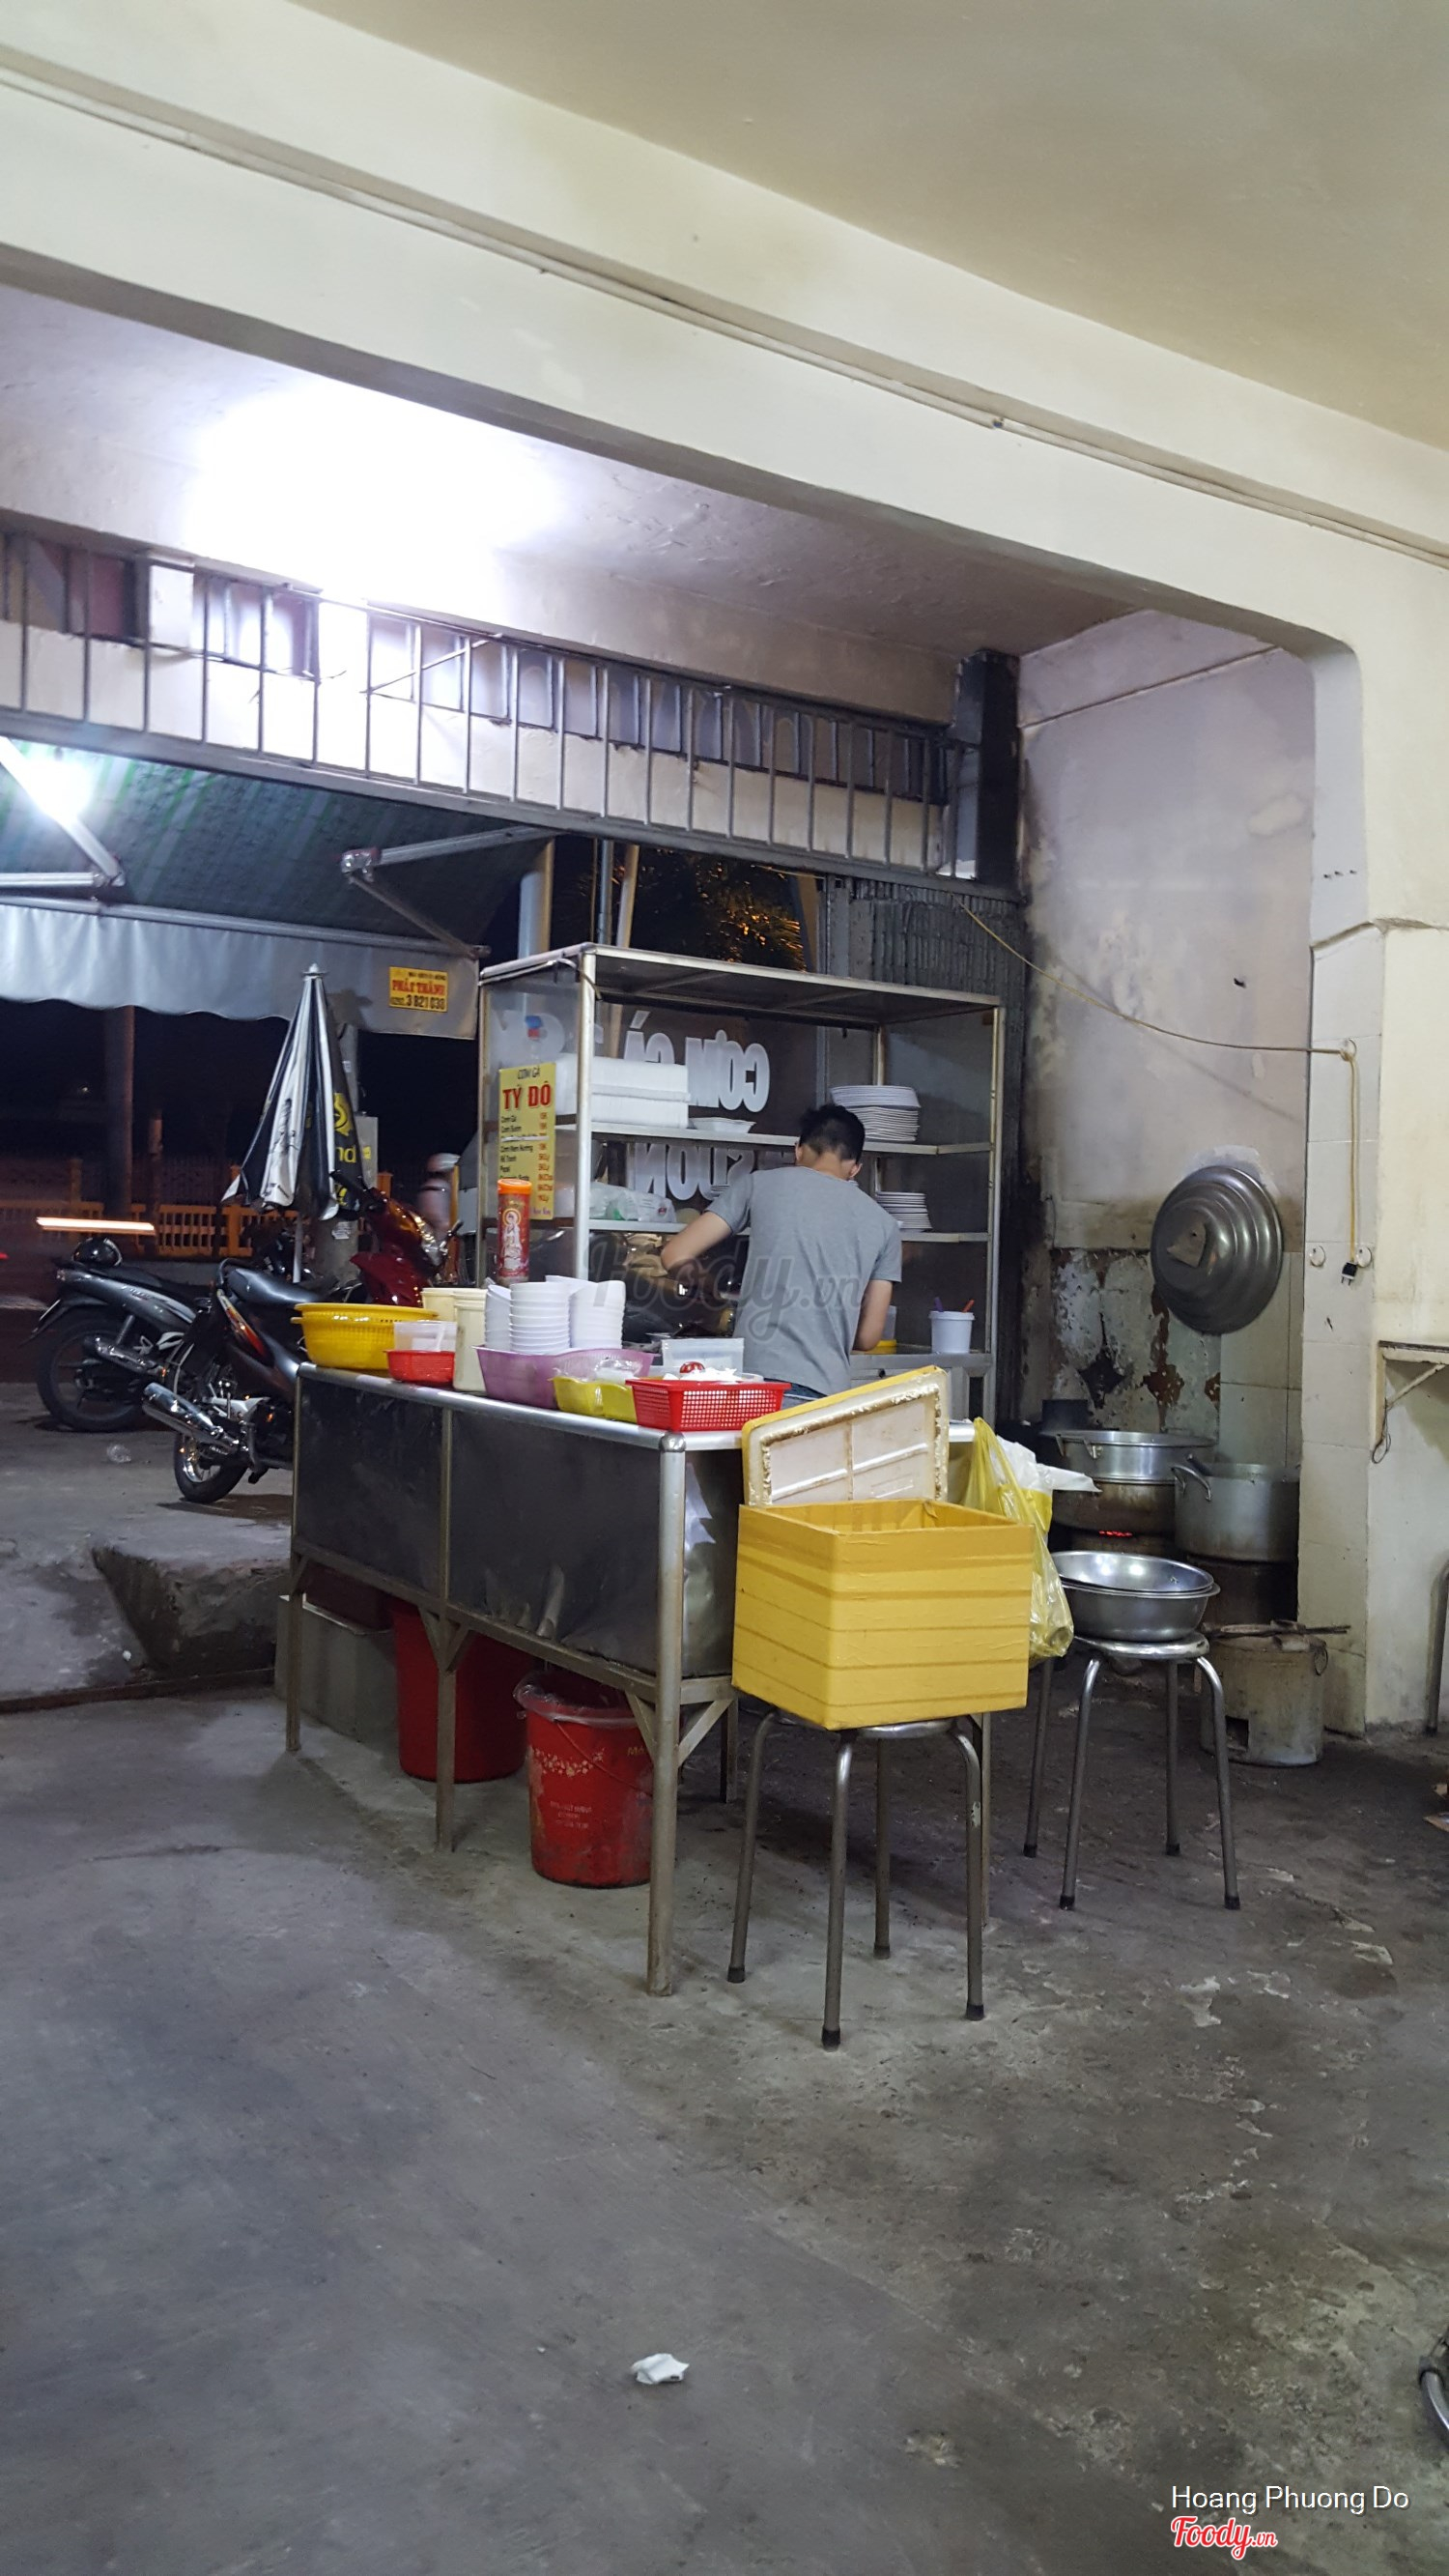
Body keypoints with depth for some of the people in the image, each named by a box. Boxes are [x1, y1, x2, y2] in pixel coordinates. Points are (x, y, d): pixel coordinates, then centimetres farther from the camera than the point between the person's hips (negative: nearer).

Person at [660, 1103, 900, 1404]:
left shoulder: (760, 1184, 8)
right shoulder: (883, 1224, 13)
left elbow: (676, 1256, 7)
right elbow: (867, 1337, 15)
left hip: (754, 1382, -1)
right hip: (824, 1395, 1)